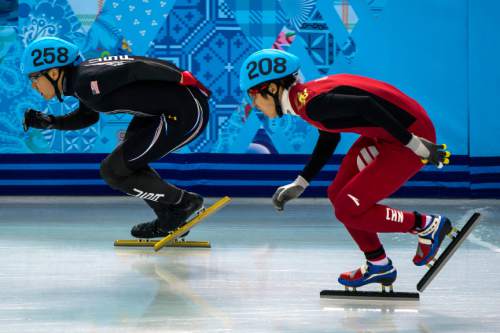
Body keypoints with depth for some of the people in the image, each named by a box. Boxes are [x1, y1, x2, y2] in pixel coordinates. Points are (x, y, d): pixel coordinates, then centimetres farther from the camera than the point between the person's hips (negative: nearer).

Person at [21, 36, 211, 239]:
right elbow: (88, 116, 26)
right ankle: (170, 220, 28)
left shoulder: (85, 82, -18)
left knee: (113, 171, -1)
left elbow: (135, 69, -21)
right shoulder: (81, 78, 10)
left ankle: (185, 202, 7)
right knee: (126, 158, 24)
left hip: (184, 115, -10)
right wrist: (49, 122, 13)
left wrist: (182, 78, -19)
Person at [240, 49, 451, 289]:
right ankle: (378, 266, 24)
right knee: (338, 195, 13)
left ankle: (429, 226, 7)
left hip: (409, 136, -10)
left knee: (348, 210, -5)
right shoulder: (307, 95, 9)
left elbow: (367, 106, -30)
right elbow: (328, 140, 25)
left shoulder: (310, 102, -21)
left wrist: (414, 144, -26)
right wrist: (299, 185, 26)